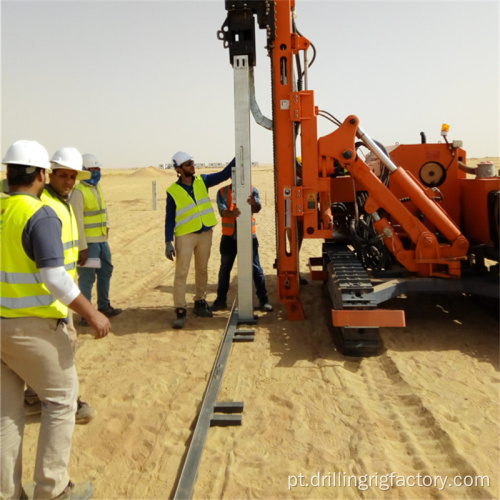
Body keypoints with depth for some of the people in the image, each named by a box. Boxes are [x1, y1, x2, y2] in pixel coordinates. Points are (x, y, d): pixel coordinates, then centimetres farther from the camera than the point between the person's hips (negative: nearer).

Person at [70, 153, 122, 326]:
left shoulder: (97, 188, 13)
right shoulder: (78, 191, -14)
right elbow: (77, 221, -18)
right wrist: (82, 248, -19)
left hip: (102, 240, 9)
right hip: (88, 242, -9)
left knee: (106, 271, 19)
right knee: (87, 277, -3)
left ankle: (104, 307, 34)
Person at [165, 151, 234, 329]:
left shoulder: (202, 181, 5)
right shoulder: (173, 191, -5)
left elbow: (224, 174, 1)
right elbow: (170, 218, -4)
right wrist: (168, 242, -11)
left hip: (205, 233, 4)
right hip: (185, 235, -4)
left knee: (202, 270, 14)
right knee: (181, 273, -8)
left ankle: (200, 303, 29)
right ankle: (180, 311, -4)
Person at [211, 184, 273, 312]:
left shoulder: (252, 190, 1)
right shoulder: (222, 192, 2)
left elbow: (257, 209, -15)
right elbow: (222, 210, -14)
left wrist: (254, 203, -40)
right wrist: (231, 213, -38)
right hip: (229, 236, 1)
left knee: (256, 268, 1)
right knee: (225, 268, 11)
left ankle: (263, 300, 10)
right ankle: (221, 300, 24)